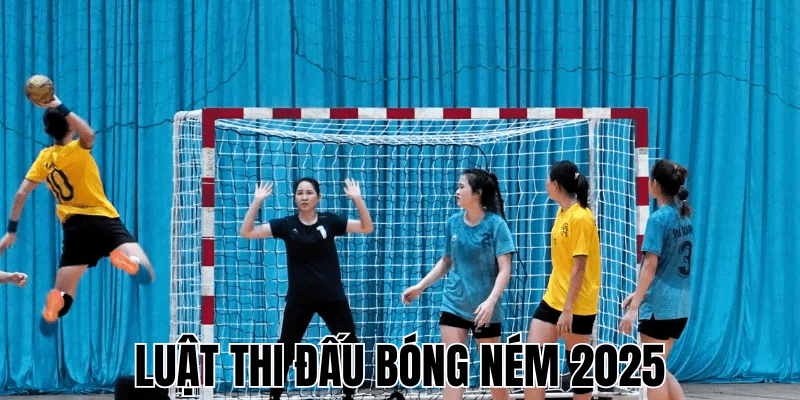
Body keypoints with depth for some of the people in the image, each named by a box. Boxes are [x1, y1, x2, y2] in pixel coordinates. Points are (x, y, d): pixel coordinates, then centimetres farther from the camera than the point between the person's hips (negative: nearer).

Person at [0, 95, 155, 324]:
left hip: (73, 227, 4)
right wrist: (59, 106, -24)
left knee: (62, 297, 7)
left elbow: (21, 194, 7)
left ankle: (55, 300, -31)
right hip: (103, 220, -4)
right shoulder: (78, 149, -5)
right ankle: (126, 260, -51)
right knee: (146, 274, -17)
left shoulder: (44, 158, 8)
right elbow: (89, 134, -29)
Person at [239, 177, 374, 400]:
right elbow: (247, 232, -6)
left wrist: (357, 199, -18)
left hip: (332, 297, 1)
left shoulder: (329, 221, -2)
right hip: (299, 299, -1)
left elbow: (367, 228, -5)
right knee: (285, 349, 1)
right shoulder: (286, 225, -2)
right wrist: (257, 202, -16)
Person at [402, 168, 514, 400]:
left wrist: (491, 301, -31)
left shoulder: (495, 224, -13)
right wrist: (420, 286, 10)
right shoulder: (453, 222, 1)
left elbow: (504, 269, -17)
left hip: (484, 308, -4)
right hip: (454, 304, 4)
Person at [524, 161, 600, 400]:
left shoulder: (581, 218, -17)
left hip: (577, 305, -8)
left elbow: (579, 268, -19)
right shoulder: (562, 213, 9)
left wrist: (568, 310, -21)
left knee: (576, 365, 3)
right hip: (553, 299, 8)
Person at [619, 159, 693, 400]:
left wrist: (634, 307, -18)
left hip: (659, 307, -8)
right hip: (680, 306, 8)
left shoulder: (659, 219, -13)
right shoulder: (683, 217, 11)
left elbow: (650, 265, -18)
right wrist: (639, 294, 21)